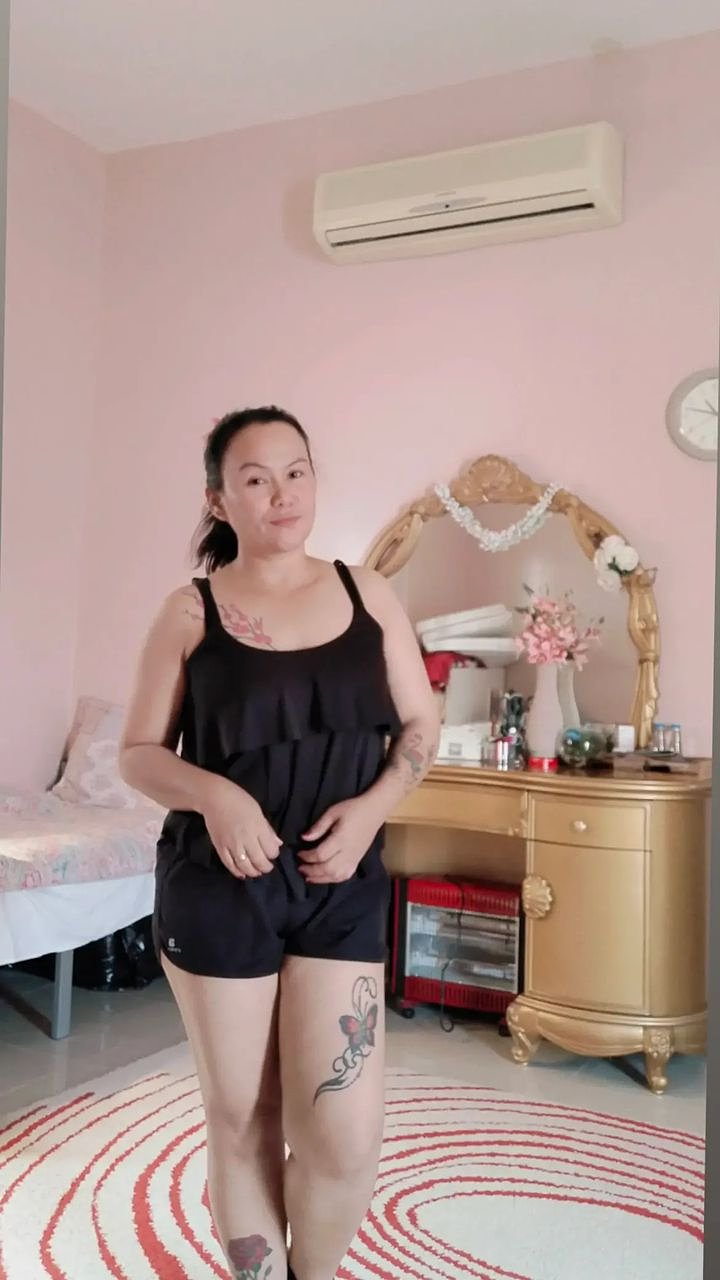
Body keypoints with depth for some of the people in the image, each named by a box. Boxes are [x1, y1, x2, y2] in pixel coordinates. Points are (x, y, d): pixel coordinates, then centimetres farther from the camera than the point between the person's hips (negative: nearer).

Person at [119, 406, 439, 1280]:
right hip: (217, 887, -1)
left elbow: (420, 725, 7)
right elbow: (138, 752, 1)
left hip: (341, 886, 1)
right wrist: (213, 793, -18)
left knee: (345, 1131, -1)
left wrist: (374, 804, -10)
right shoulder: (190, 611, -2)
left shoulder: (367, 594, 3)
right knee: (241, 1122, 11)